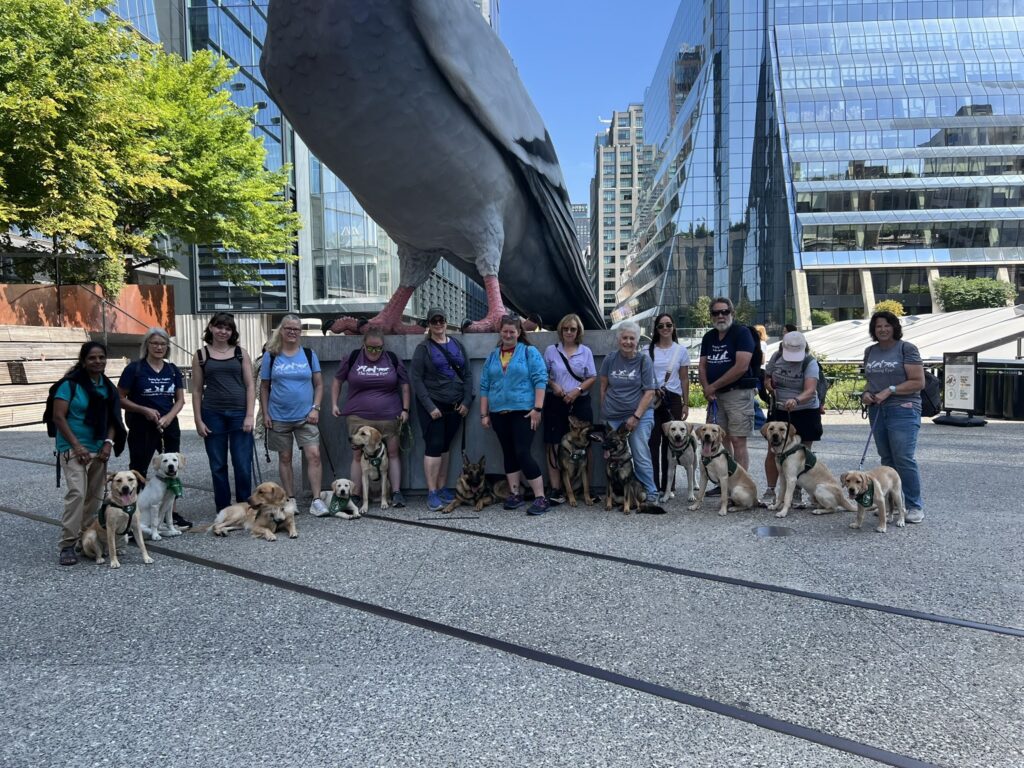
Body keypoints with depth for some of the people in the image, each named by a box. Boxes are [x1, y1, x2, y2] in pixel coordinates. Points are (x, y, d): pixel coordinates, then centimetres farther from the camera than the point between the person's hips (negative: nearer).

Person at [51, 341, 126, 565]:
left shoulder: (108, 387, 8)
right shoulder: (71, 384, -8)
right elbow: (58, 417, -11)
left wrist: (109, 443, -4)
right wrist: (76, 445, -16)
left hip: (99, 450, 6)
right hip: (73, 448, -6)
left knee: (95, 496, 9)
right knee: (77, 492, -18)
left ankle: (86, 538, 23)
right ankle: (67, 545, -13)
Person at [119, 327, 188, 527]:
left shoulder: (172, 370, 6)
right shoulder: (134, 368, -6)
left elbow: (180, 400, 8)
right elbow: (120, 399, -6)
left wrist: (168, 417, -10)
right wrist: (144, 410, -18)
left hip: (169, 426, 5)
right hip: (142, 427, -5)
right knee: (138, 470, 1)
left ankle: (172, 512, 21)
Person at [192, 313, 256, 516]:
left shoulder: (240, 353, 7)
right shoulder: (201, 355, 7)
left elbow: (250, 385, 4)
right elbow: (197, 390, 7)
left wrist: (249, 415, -5)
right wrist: (198, 420, 1)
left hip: (239, 414, 0)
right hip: (213, 415, 1)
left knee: (243, 465, -2)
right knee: (218, 466, 6)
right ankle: (223, 510, 17)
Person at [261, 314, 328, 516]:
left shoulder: (309, 354, 4)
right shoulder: (271, 356, 2)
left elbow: (319, 384, 5)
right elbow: (264, 387, 6)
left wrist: (315, 408, -5)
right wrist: (265, 413, -1)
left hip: (305, 416, 0)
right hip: (279, 417, 0)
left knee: (314, 455, -9)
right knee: (285, 458, 9)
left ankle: (316, 500, -4)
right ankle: (290, 500, 20)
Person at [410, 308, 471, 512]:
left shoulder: (457, 345, 10)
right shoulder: (424, 348, -2)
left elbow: (467, 374, 10)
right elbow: (416, 379, -7)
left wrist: (466, 401, 0)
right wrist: (429, 407, -13)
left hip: (455, 405, 4)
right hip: (432, 405, -4)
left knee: (445, 447, 10)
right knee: (433, 447, -6)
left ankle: (442, 489, 18)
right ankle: (432, 493, -2)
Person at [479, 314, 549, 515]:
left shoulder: (529, 352, -1)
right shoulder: (492, 356, 12)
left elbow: (540, 380, -8)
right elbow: (484, 386, 13)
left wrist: (537, 408, -15)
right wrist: (484, 414, 8)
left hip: (523, 412, -5)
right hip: (499, 413, 5)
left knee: (523, 453, -10)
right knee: (509, 454, 10)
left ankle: (541, 498, -5)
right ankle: (515, 494, 20)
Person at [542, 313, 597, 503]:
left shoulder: (585, 351, 9)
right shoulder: (551, 350, 7)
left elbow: (592, 378, 6)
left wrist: (578, 390, -9)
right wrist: (553, 385, -10)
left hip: (580, 403, 1)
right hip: (555, 403, 0)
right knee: (554, 445, -6)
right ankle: (556, 489, -4)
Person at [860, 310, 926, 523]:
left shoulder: (906, 348, -4)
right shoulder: (870, 351, 15)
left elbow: (918, 382, -9)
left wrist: (890, 390, -16)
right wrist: (866, 393, 3)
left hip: (903, 410, -6)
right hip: (877, 411, 6)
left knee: (904, 459, -10)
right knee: (887, 459, 10)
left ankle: (915, 506, -1)